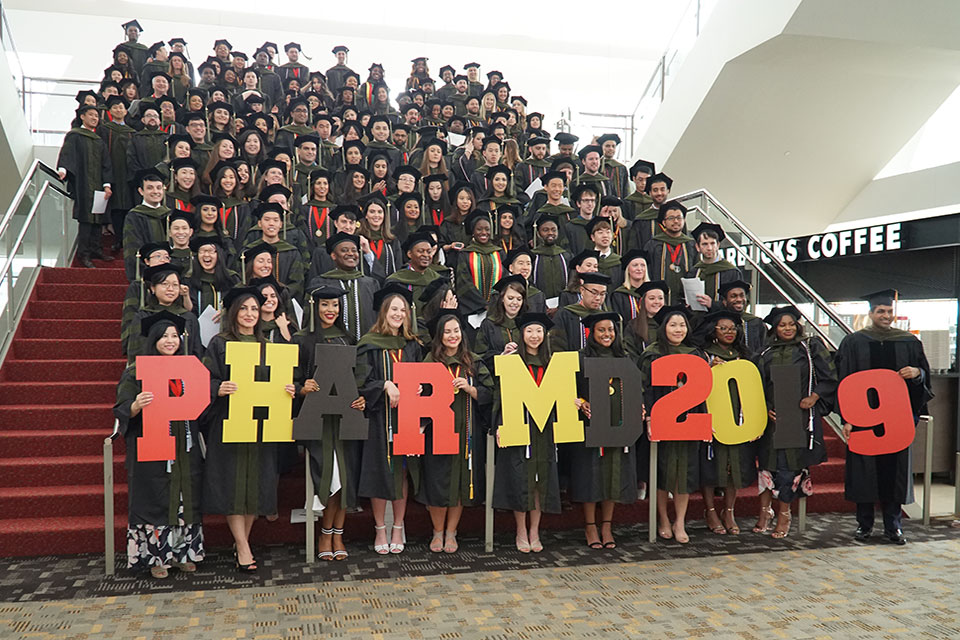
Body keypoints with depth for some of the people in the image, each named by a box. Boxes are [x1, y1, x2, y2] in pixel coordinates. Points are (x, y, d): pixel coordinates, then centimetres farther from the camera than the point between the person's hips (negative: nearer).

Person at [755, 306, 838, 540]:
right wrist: (765, 408, -1)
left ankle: (783, 514, 8)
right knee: (769, 461, -1)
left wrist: (814, 397, -8)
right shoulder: (766, 354, 12)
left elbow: (830, 377, 4)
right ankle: (764, 510, 10)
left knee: (791, 465, -4)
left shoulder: (811, 346, 6)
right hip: (774, 416, 2)